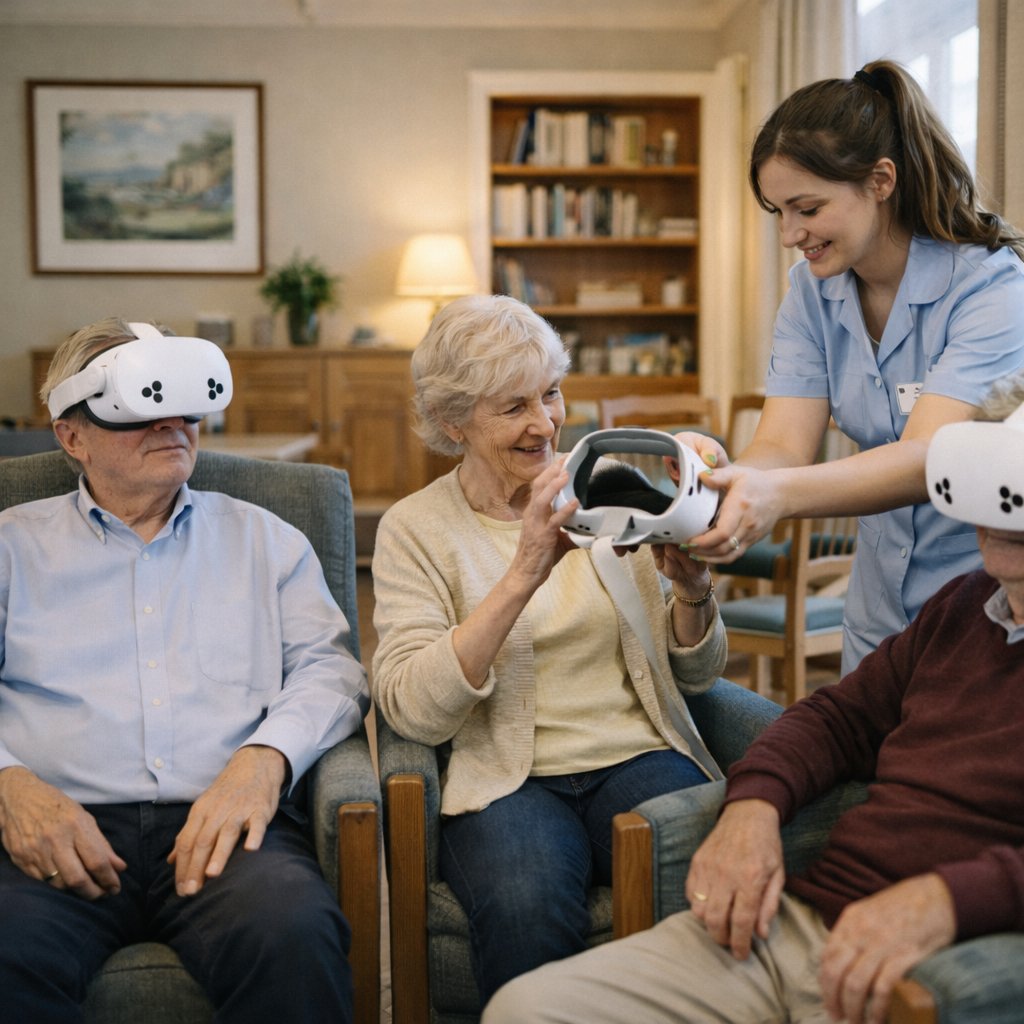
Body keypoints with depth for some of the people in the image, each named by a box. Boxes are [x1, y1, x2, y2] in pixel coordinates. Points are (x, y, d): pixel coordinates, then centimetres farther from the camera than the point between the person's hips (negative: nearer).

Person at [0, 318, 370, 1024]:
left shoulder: (263, 538, 21)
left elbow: (328, 666, 11)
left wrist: (265, 756, -10)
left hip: (222, 825, 1)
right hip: (61, 830, 0)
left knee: (291, 931, -34)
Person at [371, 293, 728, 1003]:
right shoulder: (414, 527, 3)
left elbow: (696, 676, 13)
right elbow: (411, 711, -12)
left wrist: (692, 590, -9)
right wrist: (523, 577, -20)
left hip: (638, 757, 2)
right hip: (506, 779, -2)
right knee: (528, 910, -34)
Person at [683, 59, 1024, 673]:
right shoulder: (811, 292, 0)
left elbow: (926, 460, -31)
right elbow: (785, 447, -11)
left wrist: (777, 495, -48)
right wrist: (724, 476, -34)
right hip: (880, 617, 6)